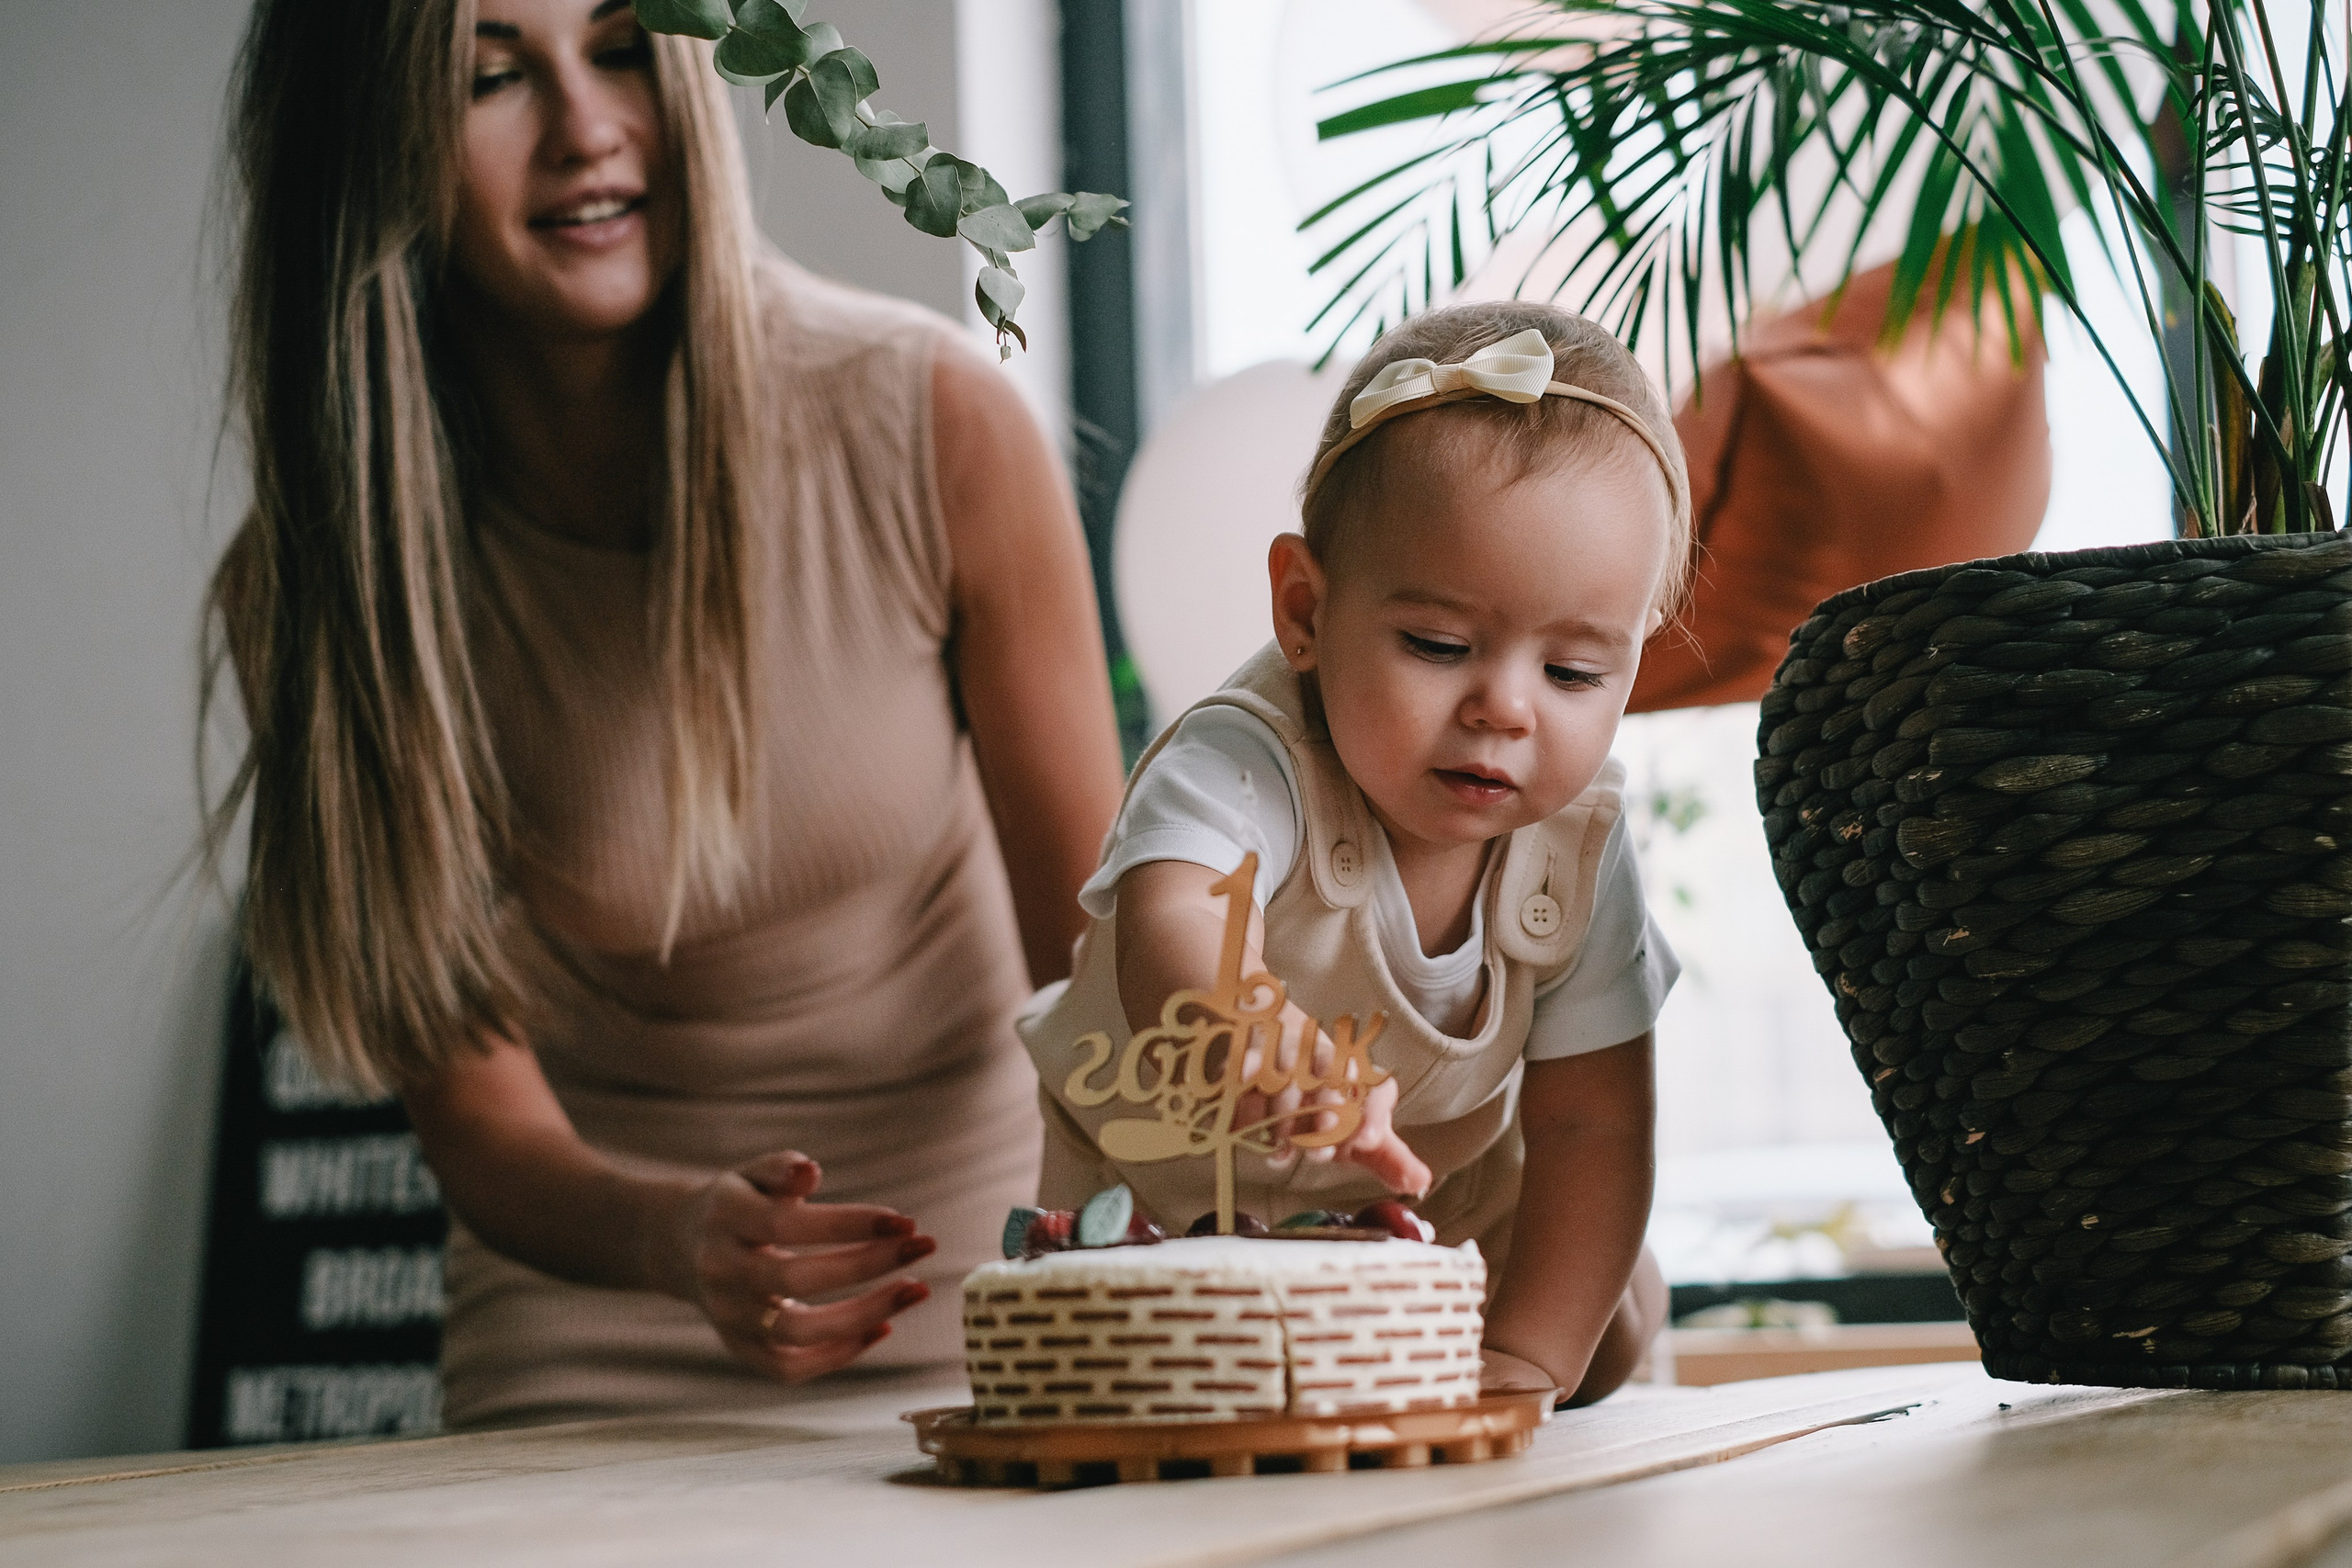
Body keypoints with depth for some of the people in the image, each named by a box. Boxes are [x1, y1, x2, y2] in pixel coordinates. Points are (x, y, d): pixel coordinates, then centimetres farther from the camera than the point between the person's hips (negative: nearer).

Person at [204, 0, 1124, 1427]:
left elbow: (1095, 954, -6)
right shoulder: (315, 585, -13)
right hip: (595, 1335, 0)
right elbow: (479, 1111, -10)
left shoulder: (937, 426, -15)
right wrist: (682, 1238, -32)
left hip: (979, 1284, 0)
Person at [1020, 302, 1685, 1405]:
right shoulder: (1244, 767, -38)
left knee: (1615, 1327, -3)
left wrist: (1525, 1358, -29)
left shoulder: (1577, 841, -22)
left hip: (1442, 1188, 3)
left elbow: (1588, 1127, -18)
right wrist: (1253, 1039, -84)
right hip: (1174, 1196, -3)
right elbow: (1172, 925, -61)